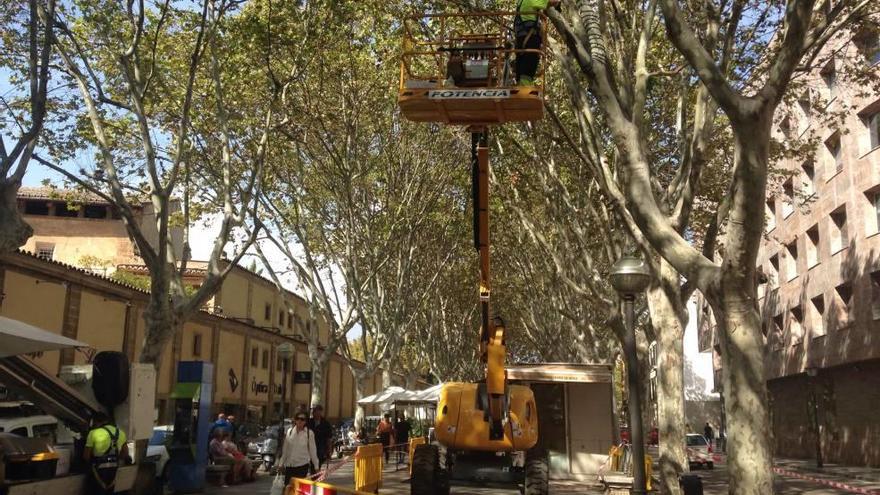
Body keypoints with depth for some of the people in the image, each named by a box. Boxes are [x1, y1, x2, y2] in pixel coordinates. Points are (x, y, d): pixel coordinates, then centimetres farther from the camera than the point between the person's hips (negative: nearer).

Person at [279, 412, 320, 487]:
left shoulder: (309, 433, -7)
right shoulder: (289, 431, 2)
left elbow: (312, 450, -1)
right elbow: (284, 449, 9)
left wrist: (316, 466, 1)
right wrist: (281, 464, 10)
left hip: (302, 465, -3)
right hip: (289, 465, 3)